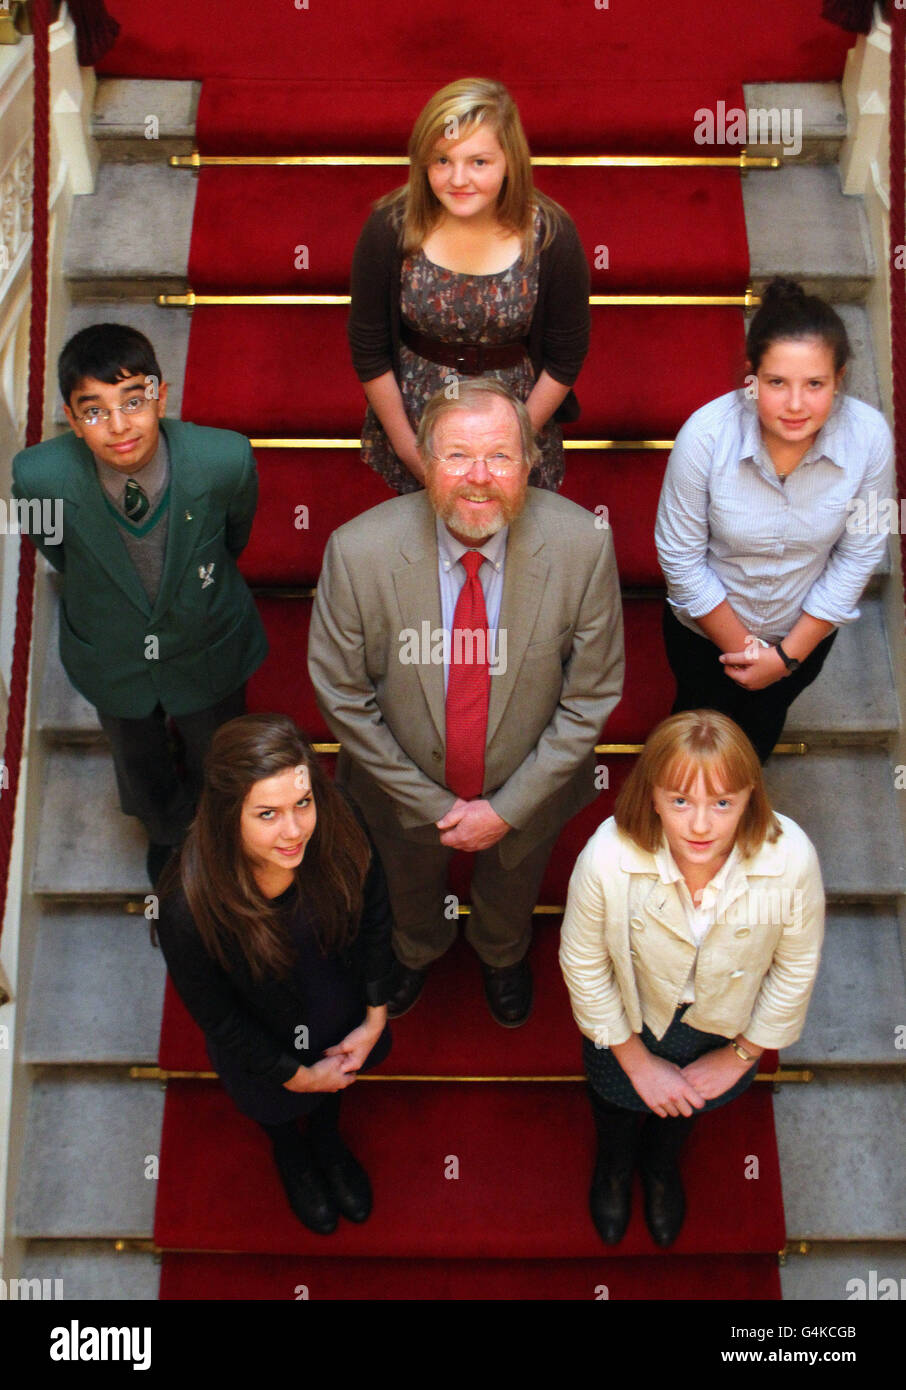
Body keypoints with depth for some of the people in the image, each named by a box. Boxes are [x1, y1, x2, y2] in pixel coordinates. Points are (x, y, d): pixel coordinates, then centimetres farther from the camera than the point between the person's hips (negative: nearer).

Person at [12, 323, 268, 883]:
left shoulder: (226, 460, -33)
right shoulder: (39, 476, -31)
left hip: (209, 649, 0)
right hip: (111, 657, 1)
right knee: (139, 762, 29)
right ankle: (168, 831, 65)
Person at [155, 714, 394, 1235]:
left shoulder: (340, 827, -35)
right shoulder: (189, 906, -42)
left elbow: (374, 915, -12)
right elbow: (215, 1016, -22)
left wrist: (375, 1017, -6)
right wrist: (294, 1073, -10)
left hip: (343, 1013, 2)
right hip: (265, 1036, -2)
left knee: (339, 1077, 35)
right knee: (277, 1106, 33)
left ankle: (328, 1142, 73)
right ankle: (291, 1157, 72)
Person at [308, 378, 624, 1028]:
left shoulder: (583, 544, -28)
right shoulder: (357, 552, -29)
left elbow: (592, 695, -17)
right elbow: (342, 695, -17)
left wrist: (508, 808, -17)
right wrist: (431, 802, -15)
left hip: (526, 795, 1)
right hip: (407, 791, 0)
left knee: (511, 893, 33)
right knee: (409, 885, 33)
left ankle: (502, 956, 71)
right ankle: (416, 950, 71)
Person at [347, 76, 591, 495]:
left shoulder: (552, 236, -18)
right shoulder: (389, 228, -16)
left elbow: (566, 357, -8)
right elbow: (368, 351, -7)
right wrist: (407, 447, -6)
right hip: (415, 419, 1)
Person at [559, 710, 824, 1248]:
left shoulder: (792, 859, -37)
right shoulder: (608, 858, -40)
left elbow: (796, 967, -16)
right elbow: (584, 964, -20)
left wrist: (740, 1056, -5)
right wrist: (637, 1061, -9)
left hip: (725, 1027, 1)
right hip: (631, 1021, -1)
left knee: (685, 1107, 33)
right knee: (619, 1098, 32)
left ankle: (662, 1164, 72)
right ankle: (614, 1164, 71)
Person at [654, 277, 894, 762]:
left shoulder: (870, 436, -27)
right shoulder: (705, 434, -32)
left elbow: (858, 556, -16)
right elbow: (680, 557, -22)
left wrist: (788, 654, -13)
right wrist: (741, 646, -14)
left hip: (806, 631, 2)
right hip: (705, 629, -1)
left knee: (762, 726, 30)